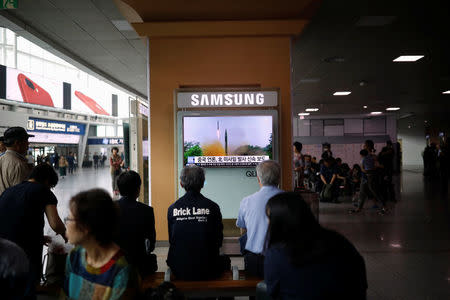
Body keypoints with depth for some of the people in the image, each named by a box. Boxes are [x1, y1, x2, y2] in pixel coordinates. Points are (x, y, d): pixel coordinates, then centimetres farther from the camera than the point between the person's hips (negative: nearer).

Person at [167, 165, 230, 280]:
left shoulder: (172, 208, -6)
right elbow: (218, 241, -1)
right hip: (208, 271, -1)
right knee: (225, 260, 30)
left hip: (179, 271, 2)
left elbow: (171, 240, 6)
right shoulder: (212, 207, -10)